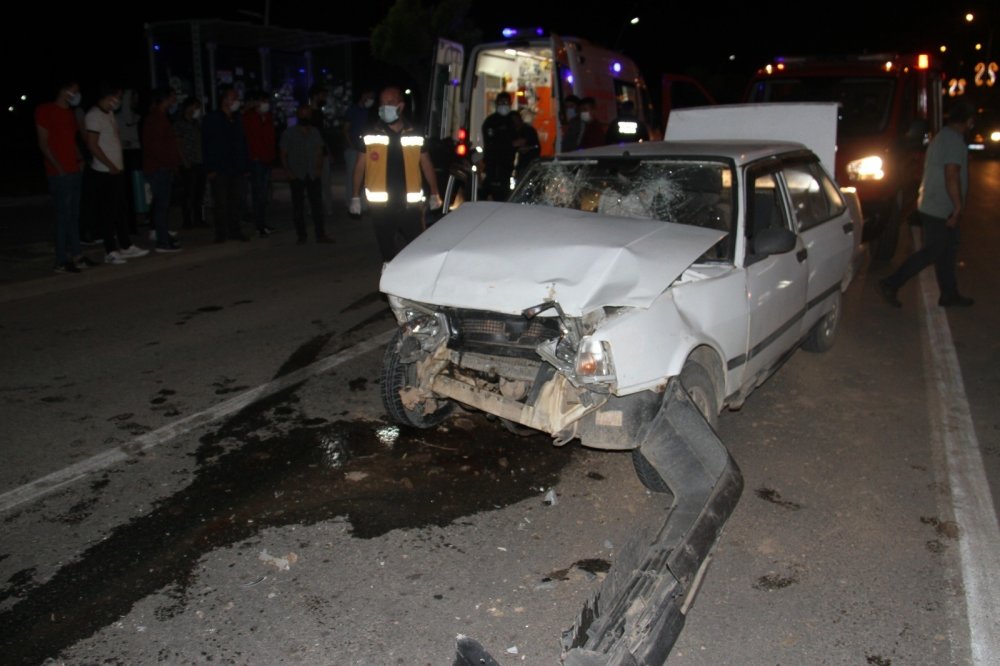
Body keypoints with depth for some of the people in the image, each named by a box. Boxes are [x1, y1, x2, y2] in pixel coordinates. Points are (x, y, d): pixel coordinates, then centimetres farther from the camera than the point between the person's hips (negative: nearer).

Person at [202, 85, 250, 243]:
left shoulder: (237, 119, 13)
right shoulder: (212, 119, -2)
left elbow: (243, 144, 15)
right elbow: (206, 145, -5)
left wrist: (245, 166, 8)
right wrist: (210, 168, -12)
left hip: (237, 169, 5)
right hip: (219, 169, -5)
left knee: (236, 201, 6)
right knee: (221, 202, -2)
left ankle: (235, 231, 14)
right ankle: (221, 233, 5)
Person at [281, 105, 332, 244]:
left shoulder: (315, 132, 9)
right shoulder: (288, 134, 0)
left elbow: (319, 152, 13)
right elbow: (284, 155, 2)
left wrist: (319, 168, -1)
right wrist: (289, 172, -7)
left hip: (313, 175, 2)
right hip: (297, 176, -2)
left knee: (317, 204, -2)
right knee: (298, 205, 3)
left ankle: (320, 235, 2)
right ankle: (301, 235, 10)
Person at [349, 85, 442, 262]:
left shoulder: (415, 136, 4)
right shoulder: (371, 136, 2)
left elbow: (427, 165, 10)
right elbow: (360, 166, 6)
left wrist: (434, 195, 7)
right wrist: (355, 197, 2)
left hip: (410, 205, 0)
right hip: (381, 206, 0)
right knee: (387, 249, 10)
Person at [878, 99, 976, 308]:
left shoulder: (942, 136, 16)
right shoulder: (955, 140, -16)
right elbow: (952, 177, -22)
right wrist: (959, 208, -19)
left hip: (931, 206, 10)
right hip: (940, 209, -10)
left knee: (947, 250, 14)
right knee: (930, 252, -7)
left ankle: (949, 294, 21)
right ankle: (890, 285, -6)